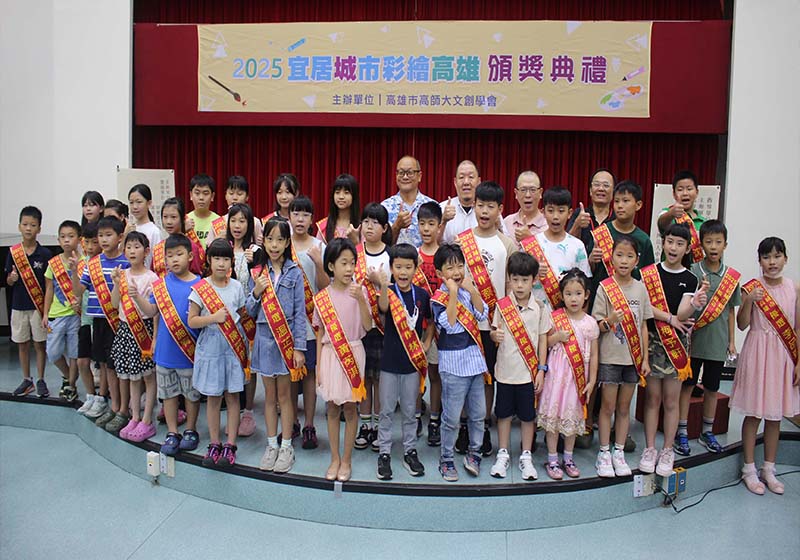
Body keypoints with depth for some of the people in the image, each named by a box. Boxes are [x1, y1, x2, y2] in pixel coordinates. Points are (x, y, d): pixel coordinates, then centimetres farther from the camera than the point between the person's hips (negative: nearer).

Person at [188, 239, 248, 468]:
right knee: (213, 397, 8)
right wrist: (214, 318, -18)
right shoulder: (200, 288, -3)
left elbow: (243, 315, 9)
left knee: (232, 396, 4)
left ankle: (230, 445, 13)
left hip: (233, 348, 1)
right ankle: (214, 444, 20)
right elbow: (191, 321, -5)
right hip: (210, 348, -1)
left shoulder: (237, 287, 2)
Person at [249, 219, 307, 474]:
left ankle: (287, 447, 17)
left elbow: (300, 312, -5)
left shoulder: (294, 273, -4)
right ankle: (271, 445, 23)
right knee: (270, 395, 11)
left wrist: (299, 348, -10)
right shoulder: (258, 272, 4)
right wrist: (256, 292, -12)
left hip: (286, 338, -3)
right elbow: (251, 312, 7)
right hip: (264, 338, 3)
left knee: (284, 395, 5)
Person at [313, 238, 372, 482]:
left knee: (349, 407, 6)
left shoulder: (359, 291, -4)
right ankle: (335, 459, 23)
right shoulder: (322, 297, 0)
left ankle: (346, 460, 20)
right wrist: (318, 366, 4)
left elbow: (367, 325, -12)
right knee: (332, 408, 10)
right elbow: (320, 334, 5)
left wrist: (360, 300, -26)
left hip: (353, 354, -1)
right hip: (330, 354, 2)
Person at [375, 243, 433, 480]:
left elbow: (431, 322, 12)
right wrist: (384, 286, -53)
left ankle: (410, 451, 28)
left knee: (410, 411, 14)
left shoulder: (422, 294, -3)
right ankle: (384, 453, 22)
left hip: (413, 361, 2)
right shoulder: (389, 291, -10)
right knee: (387, 411, 10)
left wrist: (426, 344, 0)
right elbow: (383, 307, -34)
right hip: (389, 362, -2)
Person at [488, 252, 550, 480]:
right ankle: (503, 454, 27)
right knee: (504, 413, 12)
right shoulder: (502, 305, -4)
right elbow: (493, 331, 1)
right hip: (505, 371, 0)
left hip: (529, 372, 0)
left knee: (527, 415, 10)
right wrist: (495, 335, -24)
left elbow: (542, 340, 2)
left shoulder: (539, 308, -3)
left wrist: (541, 370, -1)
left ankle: (526, 457, 26)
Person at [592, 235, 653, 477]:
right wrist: (610, 321, -28)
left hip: (632, 357, 3)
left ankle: (619, 452, 23)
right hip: (609, 357, -3)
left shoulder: (640, 288, 3)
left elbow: (643, 327, 7)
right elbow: (596, 325, -6)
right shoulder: (605, 288, -7)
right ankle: (603, 453, 16)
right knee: (608, 406, 4)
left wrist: (645, 358, 4)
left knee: (624, 407, 11)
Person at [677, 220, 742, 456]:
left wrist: (731, 340, 9)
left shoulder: (732, 276, 2)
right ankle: (682, 433, 16)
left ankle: (707, 432, 30)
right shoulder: (692, 272, -8)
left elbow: (730, 310, 8)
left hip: (718, 342, 3)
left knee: (712, 388, 14)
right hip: (693, 339, -3)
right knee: (687, 385, 6)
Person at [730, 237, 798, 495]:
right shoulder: (752, 287, -5)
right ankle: (749, 469, 16)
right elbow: (742, 325, -5)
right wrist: (748, 302, -21)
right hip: (757, 353, -3)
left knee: (775, 415, 12)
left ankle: (769, 469, 25)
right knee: (753, 414, 4)